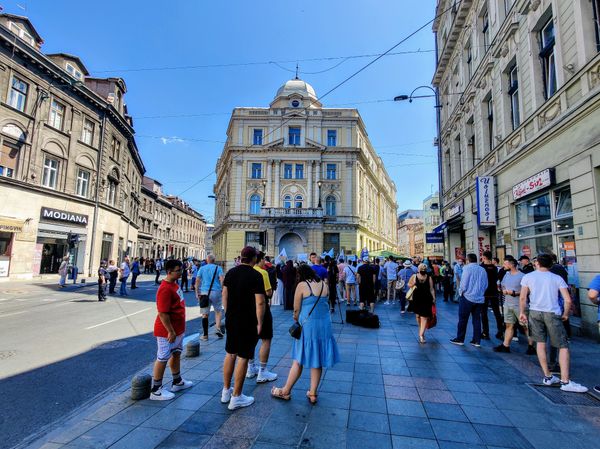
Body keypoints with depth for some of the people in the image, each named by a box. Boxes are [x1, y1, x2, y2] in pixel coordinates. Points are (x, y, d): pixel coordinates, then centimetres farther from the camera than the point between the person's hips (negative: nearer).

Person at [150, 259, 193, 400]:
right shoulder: (165, 289, -26)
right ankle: (155, 390, 21)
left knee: (176, 353, 21)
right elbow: (162, 313, -26)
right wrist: (170, 331, -22)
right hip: (168, 331, -10)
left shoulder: (174, 284, 4)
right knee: (162, 358, 5)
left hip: (178, 328, 10)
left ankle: (177, 382, 38)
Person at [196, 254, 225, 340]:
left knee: (204, 314, 6)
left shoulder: (202, 268, 10)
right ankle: (217, 328, -2)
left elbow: (197, 280, 3)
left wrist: (197, 292, 5)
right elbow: (221, 279, -8)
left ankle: (205, 335, 10)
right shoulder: (218, 268, 4)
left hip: (204, 292, 1)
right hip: (216, 292, -1)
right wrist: (223, 290, -1)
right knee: (218, 311, 15)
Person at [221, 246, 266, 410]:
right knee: (243, 357, 4)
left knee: (230, 354, 18)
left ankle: (226, 391, 31)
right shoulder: (255, 275, -16)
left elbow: (224, 295, 10)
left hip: (231, 320, 7)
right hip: (247, 322, -7)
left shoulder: (231, 272, 3)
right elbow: (260, 302, -19)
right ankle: (236, 397, 14)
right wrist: (259, 323, -9)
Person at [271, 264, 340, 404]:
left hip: (308, 325, -4)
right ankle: (312, 394, 21)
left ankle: (286, 392, 20)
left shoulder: (302, 285, -7)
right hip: (324, 324, 4)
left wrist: (296, 319, 16)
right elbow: (322, 303, 12)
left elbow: (296, 309, -5)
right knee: (317, 361, 13)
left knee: (299, 360, 7)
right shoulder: (324, 285, 5)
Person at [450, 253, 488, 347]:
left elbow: (463, 284, -14)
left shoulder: (467, 268, -12)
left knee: (463, 319, 5)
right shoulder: (483, 270, 2)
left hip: (467, 297, -5)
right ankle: (477, 341, 16)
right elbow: (485, 285, 6)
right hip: (479, 298, 5)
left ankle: (460, 339, 13)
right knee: (477, 319, 12)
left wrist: (461, 292, 2)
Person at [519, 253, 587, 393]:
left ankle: (547, 377, 18)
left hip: (535, 312, 2)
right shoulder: (557, 278, 3)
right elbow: (568, 300, -3)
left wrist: (522, 312, 11)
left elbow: (522, 297, 0)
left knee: (540, 343, 12)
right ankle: (565, 381, -1)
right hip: (552, 314, -1)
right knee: (563, 346, 5)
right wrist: (565, 314, 13)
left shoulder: (528, 277, 3)